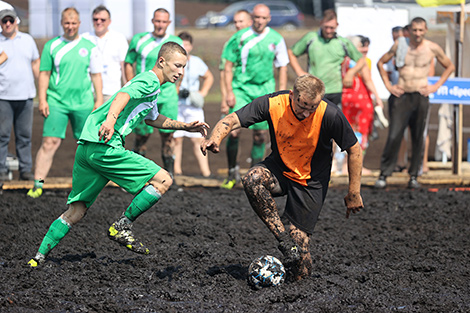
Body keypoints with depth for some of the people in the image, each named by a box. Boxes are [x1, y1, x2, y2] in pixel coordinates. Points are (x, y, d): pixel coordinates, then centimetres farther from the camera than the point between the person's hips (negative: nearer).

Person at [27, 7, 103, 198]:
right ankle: (37, 184, -12)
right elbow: (44, 74, 5)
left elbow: (96, 75, 11)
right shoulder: (51, 46, 5)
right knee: (50, 142, -11)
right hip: (56, 102, -2)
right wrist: (42, 100, -3)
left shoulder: (89, 47, 8)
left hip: (83, 103, 2)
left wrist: (99, 100, 5)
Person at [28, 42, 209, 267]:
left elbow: (153, 119, 46)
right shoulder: (150, 80, -4)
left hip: (86, 147, 10)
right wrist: (111, 119, -43)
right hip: (105, 147, -10)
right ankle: (121, 227, -4)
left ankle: (39, 257, 9)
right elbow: (123, 96, -25)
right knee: (163, 180, -7)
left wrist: (185, 126, 42)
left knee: (76, 211, 13)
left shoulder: (151, 86, 27)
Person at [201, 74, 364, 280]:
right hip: (280, 168, 2)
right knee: (253, 179, -33)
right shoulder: (273, 104, -22)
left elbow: (354, 150, -12)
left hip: (311, 182, -2)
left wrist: (354, 193, -8)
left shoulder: (330, 115, -25)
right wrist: (215, 138, -42)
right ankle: (282, 237, -21)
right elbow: (232, 120, -20)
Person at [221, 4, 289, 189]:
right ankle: (232, 171, 5)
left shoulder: (276, 40, 3)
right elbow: (229, 66, 2)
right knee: (234, 131, -13)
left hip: (264, 90, 2)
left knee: (260, 135, 2)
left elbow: (282, 68, 10)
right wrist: (229, 92, -6)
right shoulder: (240, 37, -2)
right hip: (241, 89, -2)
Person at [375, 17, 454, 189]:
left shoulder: (433, 48, 1)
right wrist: (388, 86, 7)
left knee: (418, 138, 3)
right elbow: (380, 63, 15)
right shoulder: (399, 46, 2)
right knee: (393, 137, -8)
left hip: (421, 97, 0)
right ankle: (384, 175, -3)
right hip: (402, 97, 0)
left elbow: (449, 66, 15)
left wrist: (436, 86, 6)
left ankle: (414, 176, 12)